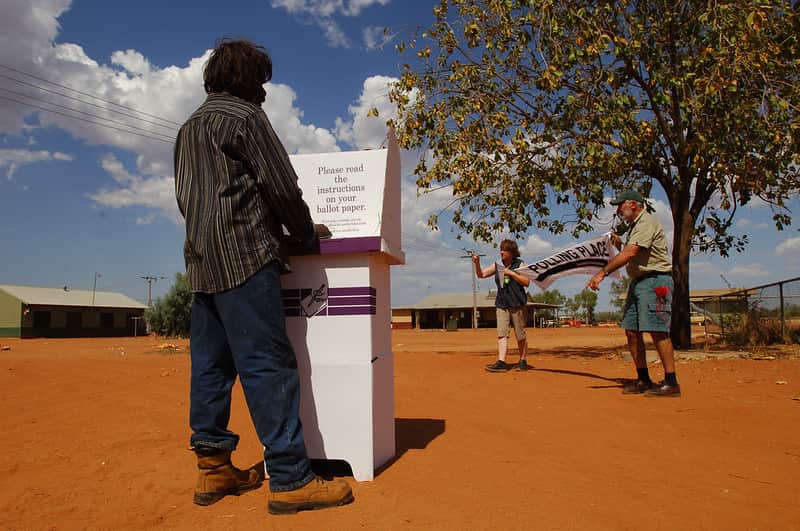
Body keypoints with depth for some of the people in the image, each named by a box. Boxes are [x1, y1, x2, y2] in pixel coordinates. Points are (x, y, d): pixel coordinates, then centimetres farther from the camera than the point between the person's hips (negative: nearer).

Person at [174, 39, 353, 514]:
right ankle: (291, 479, -10)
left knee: (211, 365, 8)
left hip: (203, 261, 9)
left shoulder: (189, 128, 24)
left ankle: (213, 469, 13)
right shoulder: (244, 116, -2)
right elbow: (282, 187, -8)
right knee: (269, 365, -12)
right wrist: (307, 234, 7)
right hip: (244, 256, -9)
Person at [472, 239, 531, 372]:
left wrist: (511, 273, -14)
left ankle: (523, 361, 18)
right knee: (502, 334, -8)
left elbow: (527, 282, -7)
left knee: (520, 335, 4)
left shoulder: (519, 264, 1)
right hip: (501, 305, 3)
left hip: (517, 304, -3)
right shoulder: (497, 266, 11)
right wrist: (477, 264, -8)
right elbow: (481, 274, 10)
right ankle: (501, 362, -14)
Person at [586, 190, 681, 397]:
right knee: (631, 331, 6)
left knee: (657, 330, -12)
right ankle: (643, 380, 13)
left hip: (655, 280, -10)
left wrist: (602, 273, -22)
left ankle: (671, 383, -7)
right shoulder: (633, 226, 22)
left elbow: (629, 254, -21)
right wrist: (619, 243, 5)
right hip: (638, 282, 10)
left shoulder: (646, 222, -10)